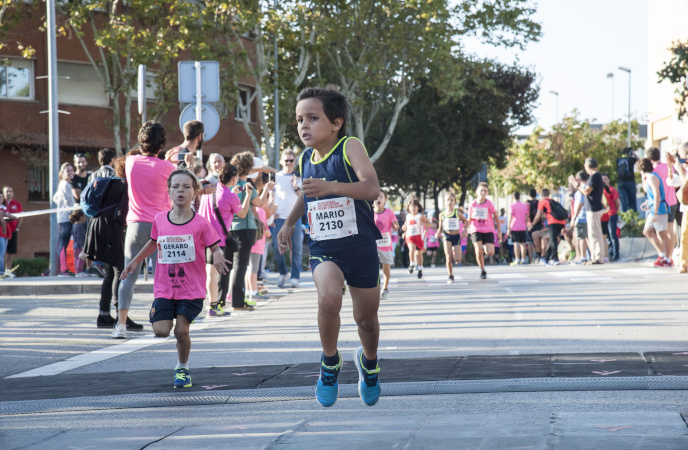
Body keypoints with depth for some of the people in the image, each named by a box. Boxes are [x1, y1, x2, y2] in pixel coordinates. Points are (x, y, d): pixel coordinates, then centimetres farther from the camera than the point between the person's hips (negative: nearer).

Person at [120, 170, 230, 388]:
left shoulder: (201, 224, -9)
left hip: (191, 290, -2)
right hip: (164, 288, 2)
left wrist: (217, 256, -26)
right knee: (161, 330, -11)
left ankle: (182, 368, 18)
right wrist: (136, 261, 19)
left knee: (181, 330, -8)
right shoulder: (160, 220, 0)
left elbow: (215, 248, -4)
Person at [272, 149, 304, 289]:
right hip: (279, 217, 0)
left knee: (297, 248, -1)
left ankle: (295, 277, 8)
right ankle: (282, 273, 14)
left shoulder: (299, 177, 9)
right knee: (277, 247, -6)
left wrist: (296, 188, -11)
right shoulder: (276, 176, 9)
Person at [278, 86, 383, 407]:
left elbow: (372, 188, -29)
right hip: (323, 249, 2)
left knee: (366, 318, 11)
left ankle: (368, 361, 44)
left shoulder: (349, 147, -13)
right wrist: (290, 222, 16)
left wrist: (331, 187, -42)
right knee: (329, 298, -28)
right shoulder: (305, 160, 4)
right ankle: (330, 362, -5)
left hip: (360, 247, -2)